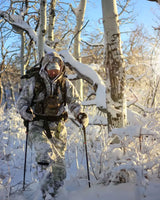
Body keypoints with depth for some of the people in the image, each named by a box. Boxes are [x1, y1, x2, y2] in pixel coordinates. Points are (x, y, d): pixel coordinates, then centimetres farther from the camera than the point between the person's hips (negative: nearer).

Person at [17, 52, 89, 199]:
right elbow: (22, 101, 0)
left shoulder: (65, 84, 2)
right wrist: (26, 111, -22)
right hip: (38, 125, -3)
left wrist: (80, 114, -10)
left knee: (59, 159, 9)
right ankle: (47, 187, -17)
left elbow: (74, 101, 8)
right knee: (45, 151, -25)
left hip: (58, 126, 3)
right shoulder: (33, 82, -5)